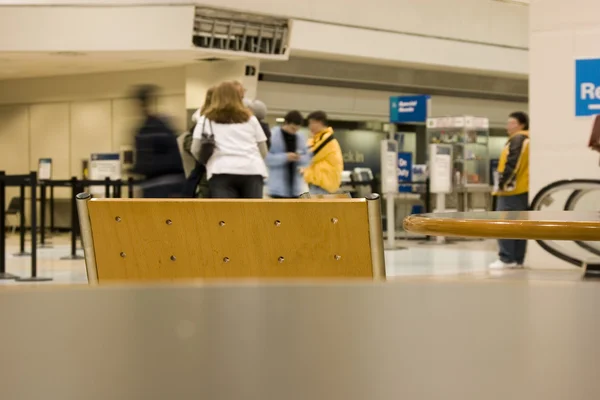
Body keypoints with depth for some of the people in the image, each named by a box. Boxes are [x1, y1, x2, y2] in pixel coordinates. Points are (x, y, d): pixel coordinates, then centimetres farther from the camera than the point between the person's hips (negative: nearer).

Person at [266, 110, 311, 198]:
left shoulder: (300, 138, 11)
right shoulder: (273, 136, -8)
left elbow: (307, 158, 12)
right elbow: (267, 157, -14)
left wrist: (300, 158, -10)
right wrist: (285, 157, -22)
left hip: (295, 185, 6)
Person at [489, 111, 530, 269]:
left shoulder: (517, 140, -12)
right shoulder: (528, 140, 18)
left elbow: (511, 165, -19)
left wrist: (502, 183, -14)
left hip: (511, 189, -10)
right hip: (523, 189, 10)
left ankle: (506, 259, -10)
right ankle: (518, 259, 10)